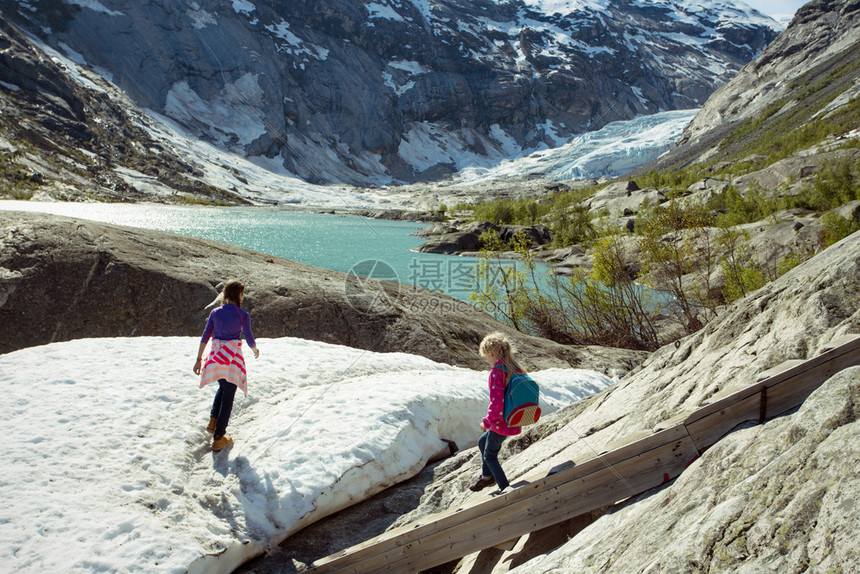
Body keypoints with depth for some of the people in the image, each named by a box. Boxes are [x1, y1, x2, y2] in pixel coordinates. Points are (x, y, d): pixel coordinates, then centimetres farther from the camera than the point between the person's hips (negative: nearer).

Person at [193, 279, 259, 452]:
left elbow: (205, 336, 3)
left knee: (223, 387, 31)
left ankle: (213, 420, 18)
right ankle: (218, 438, 10)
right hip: (233, 357, -5)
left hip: (215, 355, 5)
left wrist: (199, 359, 8)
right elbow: (249, 339, -5)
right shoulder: (243, 315, -9)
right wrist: (255, 350, 16)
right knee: (228, 397, 6)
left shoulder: (215, 312, 3)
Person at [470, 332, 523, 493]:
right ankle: (486, 476, 42)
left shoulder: (497, 372, -22)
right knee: (483, 442, 29)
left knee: (490, 455, 12)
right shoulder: (516, 368, 2)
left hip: (501, 424, -8)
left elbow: (496, 402, -26)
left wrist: (487, 422, -14)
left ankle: (506, 489, 13)